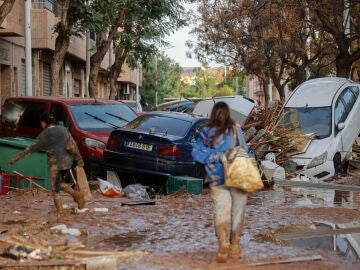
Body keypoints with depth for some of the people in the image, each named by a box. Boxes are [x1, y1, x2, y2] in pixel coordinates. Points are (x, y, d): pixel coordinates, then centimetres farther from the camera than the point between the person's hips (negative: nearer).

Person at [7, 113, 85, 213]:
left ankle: (59, 209, 8)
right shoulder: (63, 129, 6)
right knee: (60, 184, 23)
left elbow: (31, 148, -6)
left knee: (55, 188, 8)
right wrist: (78, 158, 14)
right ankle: (76, 194, 4)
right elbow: (73, 144, 6)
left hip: (55, 164, -5)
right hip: (68, 162, 6)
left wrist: (15, 159, -1)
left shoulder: (44, 135, -7)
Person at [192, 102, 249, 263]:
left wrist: (216, 156, -4)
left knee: (221, 211, 1)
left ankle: (223, 244, -17)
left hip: (217, 180, 1)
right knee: (237, 212, 10)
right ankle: (234, 246, 20)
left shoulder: (206, 133, 1)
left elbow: (196, 153, -1)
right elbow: (243, 150, -5)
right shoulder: (235, 129, -5)